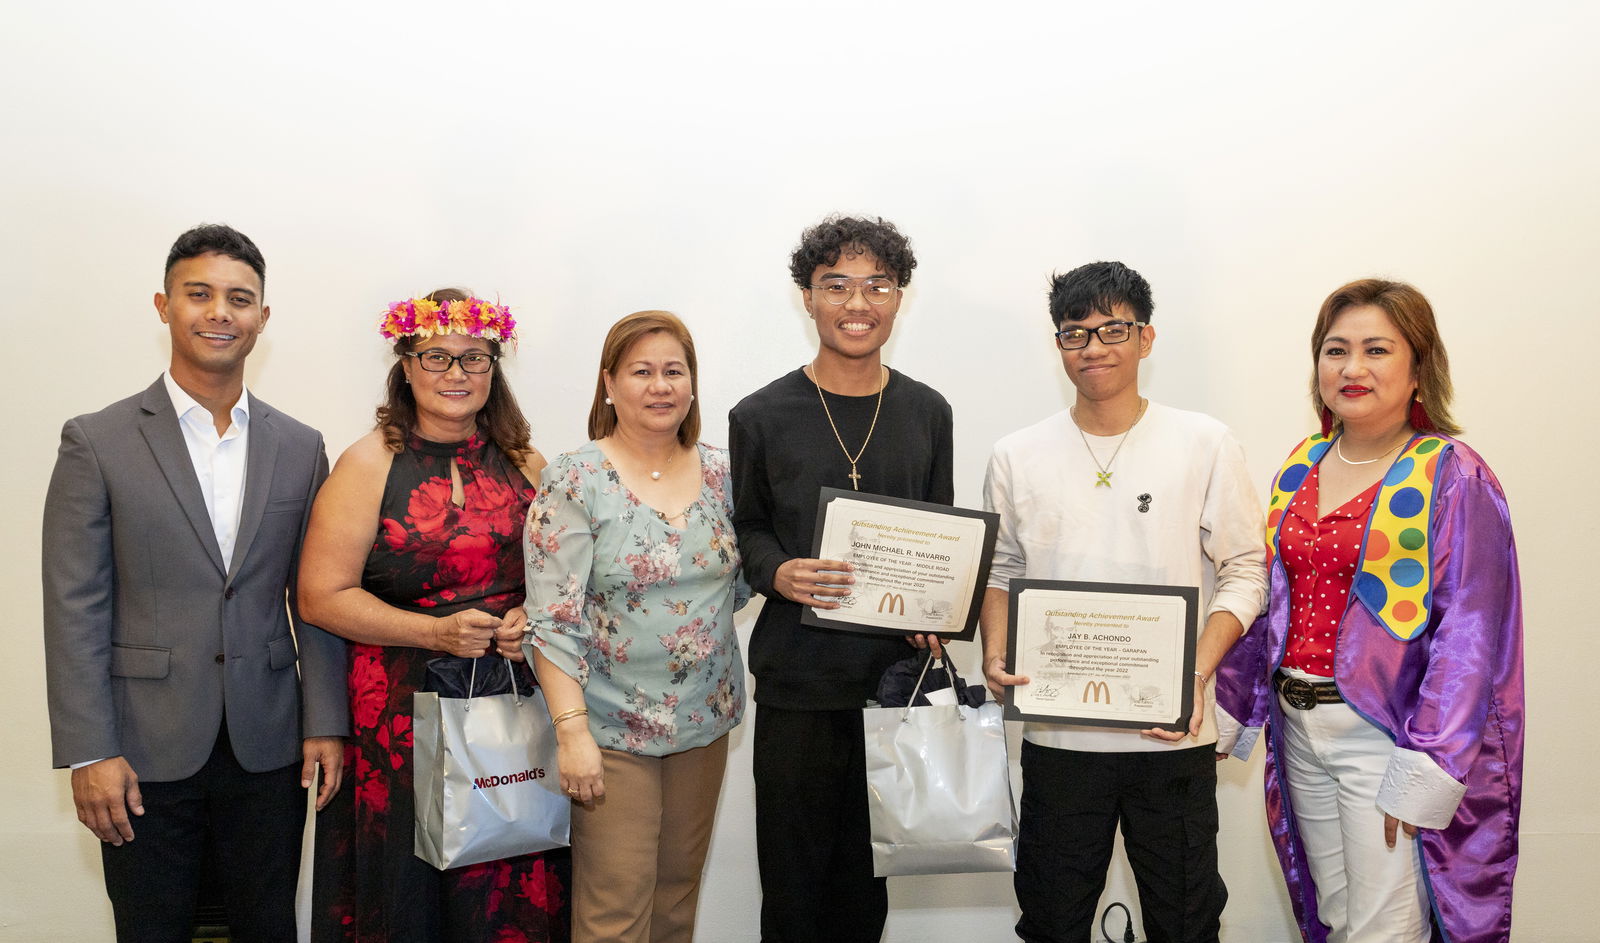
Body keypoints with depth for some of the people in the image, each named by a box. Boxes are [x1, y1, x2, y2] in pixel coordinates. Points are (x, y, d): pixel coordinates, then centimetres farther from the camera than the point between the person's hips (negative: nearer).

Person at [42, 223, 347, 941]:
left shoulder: (299, 448, 6)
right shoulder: (97, 442, -3)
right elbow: (74, 608, -6)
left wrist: (325, 722, 1)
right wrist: (88, 752, -10)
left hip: (268, 748, 3)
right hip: (147, 750, -2)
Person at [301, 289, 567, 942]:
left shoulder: (526, 465, 9)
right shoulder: (370, 464, -1)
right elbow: (321, 596, -6)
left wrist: (533, 616, -4)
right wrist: (436, 631, -15)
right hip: (400, 716, -2)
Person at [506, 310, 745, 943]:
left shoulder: (721, 474, 3)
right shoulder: (574, 481, -11)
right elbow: (552, 619, -14)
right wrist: (572, 729, -19)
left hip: (705, 721, 5)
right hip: (612, 728, -4)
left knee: (679, 892, 17)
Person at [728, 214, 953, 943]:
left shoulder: (927, 413, 6)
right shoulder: (761, 417, -2)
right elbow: (744, 526, 5)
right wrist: (777, 574, -15)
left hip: (897, 675, 2)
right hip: (797, 682, -2)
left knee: (868, 880, 12)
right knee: (794, 875, 7)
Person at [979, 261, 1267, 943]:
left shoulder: (1205, 445, 0)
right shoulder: (1017, 457, 5)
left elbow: (1243, 573, 1)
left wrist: (1197, 674, -13)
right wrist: (995, 655, -5)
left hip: (1173, 733, -1)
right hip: (1055, 732, 1)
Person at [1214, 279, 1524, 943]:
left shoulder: (1453, 477, -10)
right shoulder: (1301, 468, 8)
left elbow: (1469, 634, -15)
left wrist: (1424, 773, -20)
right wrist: (1223, 707, 11)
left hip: (1386, 732, -6)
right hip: (1299, 728, 6)